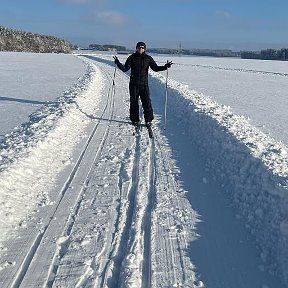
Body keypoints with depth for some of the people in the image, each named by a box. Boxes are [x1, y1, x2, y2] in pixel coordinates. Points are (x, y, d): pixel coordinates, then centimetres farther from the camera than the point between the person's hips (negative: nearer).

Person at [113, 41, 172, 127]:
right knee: (134, 102, 6)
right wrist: (118, 63, -16)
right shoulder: (132, 58, 3)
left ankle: (148, 119, 9)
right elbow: (125, 69, 0)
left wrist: (165, 67, -10)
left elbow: (155, 68, 4)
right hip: (133, 84, 1)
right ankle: (135, 120, 18)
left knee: (147, 102, -5)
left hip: (144, 84, 0)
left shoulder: (148, 58, 4)